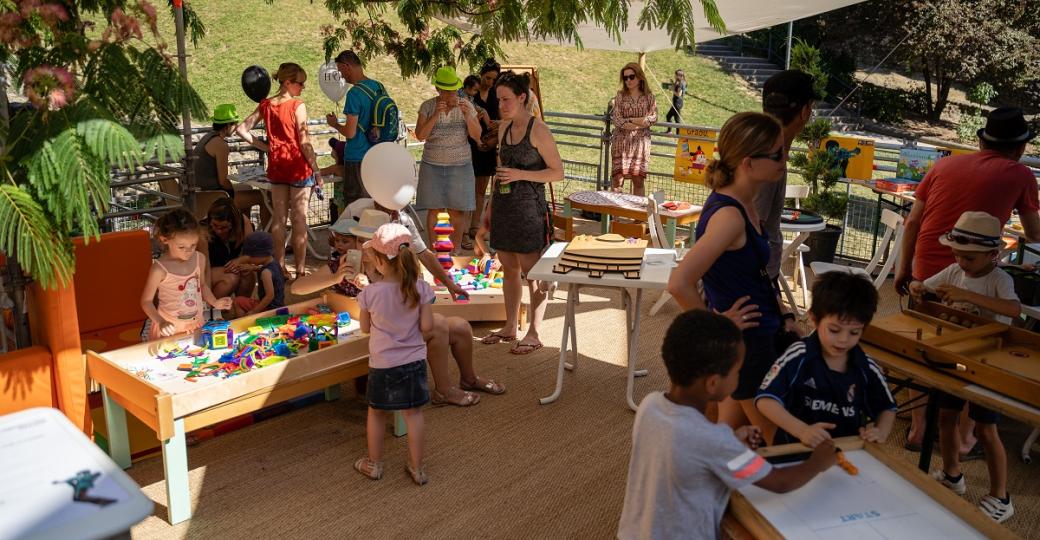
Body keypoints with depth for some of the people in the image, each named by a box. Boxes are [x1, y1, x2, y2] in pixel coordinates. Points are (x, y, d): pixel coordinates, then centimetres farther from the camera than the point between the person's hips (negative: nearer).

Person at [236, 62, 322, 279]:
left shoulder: (266, 105, 5)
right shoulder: (297, 106, -12)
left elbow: (242, 130, 5)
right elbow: (304, 143, -13)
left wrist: (264, 146, 7)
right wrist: (317, 171, -7)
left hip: (276, 166, 5)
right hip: (298, 166, -5)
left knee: (278, 218, 11)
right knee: (299, 219, 1)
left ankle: (280, 268, 17)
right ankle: (300, 270, 5)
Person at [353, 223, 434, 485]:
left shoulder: (370, 293, -16)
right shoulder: (421, 288, -13)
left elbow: (365, 327, -3)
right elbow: (427, 326, -10)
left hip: (382, 363, -1)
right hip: (414, 360, 1)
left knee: (376, 412, 19)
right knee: (414, 413, 12)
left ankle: (374, 463, 32)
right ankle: (417, 468, 20)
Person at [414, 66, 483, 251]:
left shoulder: (466, 105, -1)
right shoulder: (427, 106, -2)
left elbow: (477, 136, -4)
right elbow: (420, 135, -11)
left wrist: (468, 116, -21)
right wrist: (435, 115, -23)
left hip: (460, 166, 0)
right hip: (432, 165, 0)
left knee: (457, 210, 0)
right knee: (433, 209, 1)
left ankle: (456, 249, 11)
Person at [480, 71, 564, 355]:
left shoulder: (538, 130, -12)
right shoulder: (504, 127, 9)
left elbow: (557, 172, -11)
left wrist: (520, 174, -19)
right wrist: (492, 203, 18)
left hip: (529, 207, -7)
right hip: (504, 205, 7)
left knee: (532, 272, 1)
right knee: (508, 268, 14)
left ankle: (534, 334, 11)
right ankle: (510, 327, 27)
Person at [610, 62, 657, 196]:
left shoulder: (648, 96, 7)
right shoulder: (620, 95, 5)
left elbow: (653, 117, -3)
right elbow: (616, 118, -5)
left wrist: (629, 120, -10)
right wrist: (640, 123, -10)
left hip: (641, 141, 1)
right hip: (622, 141, -1)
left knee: (638, 180, 2)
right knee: (618, 178, -6)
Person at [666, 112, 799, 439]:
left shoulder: (745, 203, 3)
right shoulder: (729, 216, -27)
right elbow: (679, 284, -34)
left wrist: (781, 315, 11)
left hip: (761, 335, 9)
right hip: (745, 343, -9)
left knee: (728, 430, 22)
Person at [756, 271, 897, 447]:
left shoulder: (867, 369, 0)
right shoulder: (799, 357, -12)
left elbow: (886, 408, 16)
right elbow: (766, 399, -14)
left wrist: (881, 432, -3)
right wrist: (802, 431, -23)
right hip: (796, 448, -3)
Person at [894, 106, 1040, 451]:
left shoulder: (945, 165, 10)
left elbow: (912, 222, 9)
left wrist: (904, 268, 17)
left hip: (926, 272, 3)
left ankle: (917, 429, 26)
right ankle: (964, 436, 24)